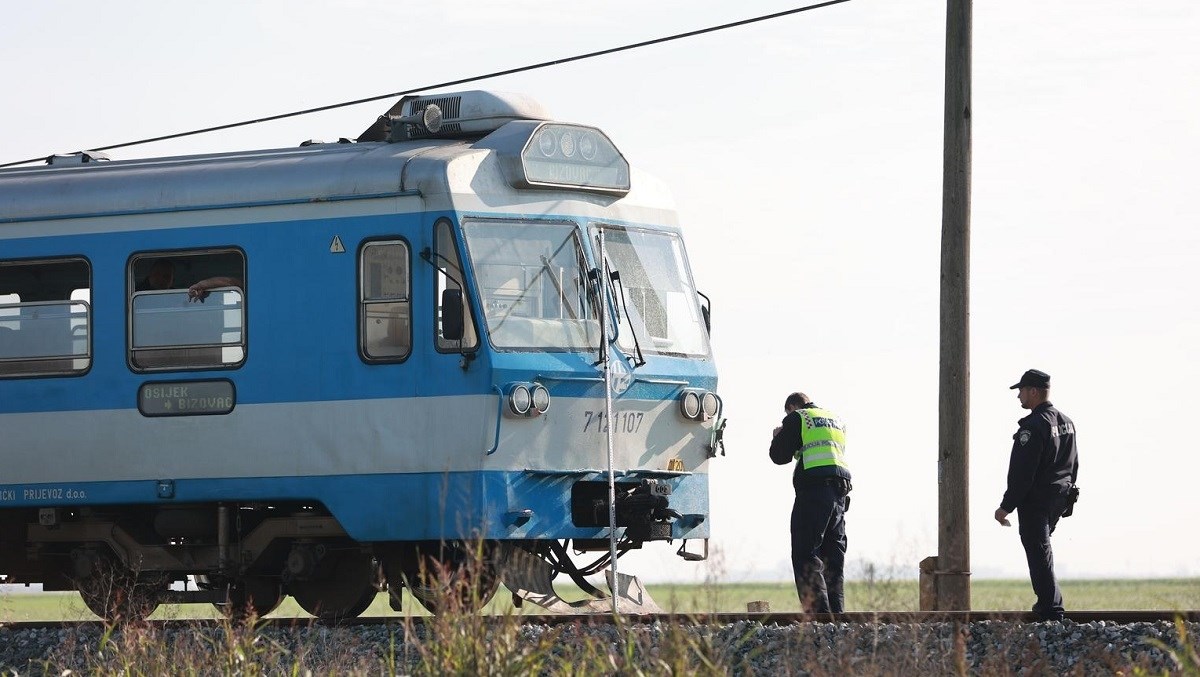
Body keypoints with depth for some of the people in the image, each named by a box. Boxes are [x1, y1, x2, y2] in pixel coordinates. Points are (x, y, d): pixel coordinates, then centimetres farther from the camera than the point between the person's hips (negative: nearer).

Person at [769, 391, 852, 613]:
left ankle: (819, 612, -21)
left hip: (814, 491, -7)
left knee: (805, 556, -9)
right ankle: (837, 615, 4)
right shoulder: (837, 421, 25)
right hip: (840, 494, 7)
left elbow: (780, 456, 3)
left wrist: (778, 437, 25)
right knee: (832, 557, 10)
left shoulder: (797, 418, 5)